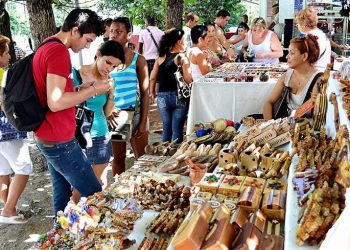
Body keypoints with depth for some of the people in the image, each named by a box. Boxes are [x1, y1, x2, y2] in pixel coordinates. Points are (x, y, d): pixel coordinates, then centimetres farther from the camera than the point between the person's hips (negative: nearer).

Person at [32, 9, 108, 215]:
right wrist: (92, 90, -15)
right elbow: (55, 102, -25)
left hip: (49, 138, 10)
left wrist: (82, 89, 9)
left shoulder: (46, 48, 13)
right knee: (94, 195, -3)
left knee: (62, 193, 18)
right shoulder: (59, 51, -18)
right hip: (59, 140, -10)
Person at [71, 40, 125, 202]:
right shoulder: (76, 74, -9)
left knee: (100, 183, 15)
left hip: (101, 137, 4)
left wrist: (111, 94, -9)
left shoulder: (108, 81, 2)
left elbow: (107, 113, 8)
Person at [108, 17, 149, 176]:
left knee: (143, 157, 5)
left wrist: (143, 122, -7)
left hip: (134, 113, -1)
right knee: (118, 158, 14)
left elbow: (145, 93, -2)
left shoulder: (138, 59, -2)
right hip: (113, 115, 2)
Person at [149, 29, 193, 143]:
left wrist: (152, 93, 18)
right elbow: (188, 79, -14)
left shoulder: (161, 58, 5)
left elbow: (152, 78, 6)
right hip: (179, 96, -4)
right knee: (177, 129, 3)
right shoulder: (182, 58, -6)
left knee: (166, 127, 16)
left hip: (162, 96, 4)